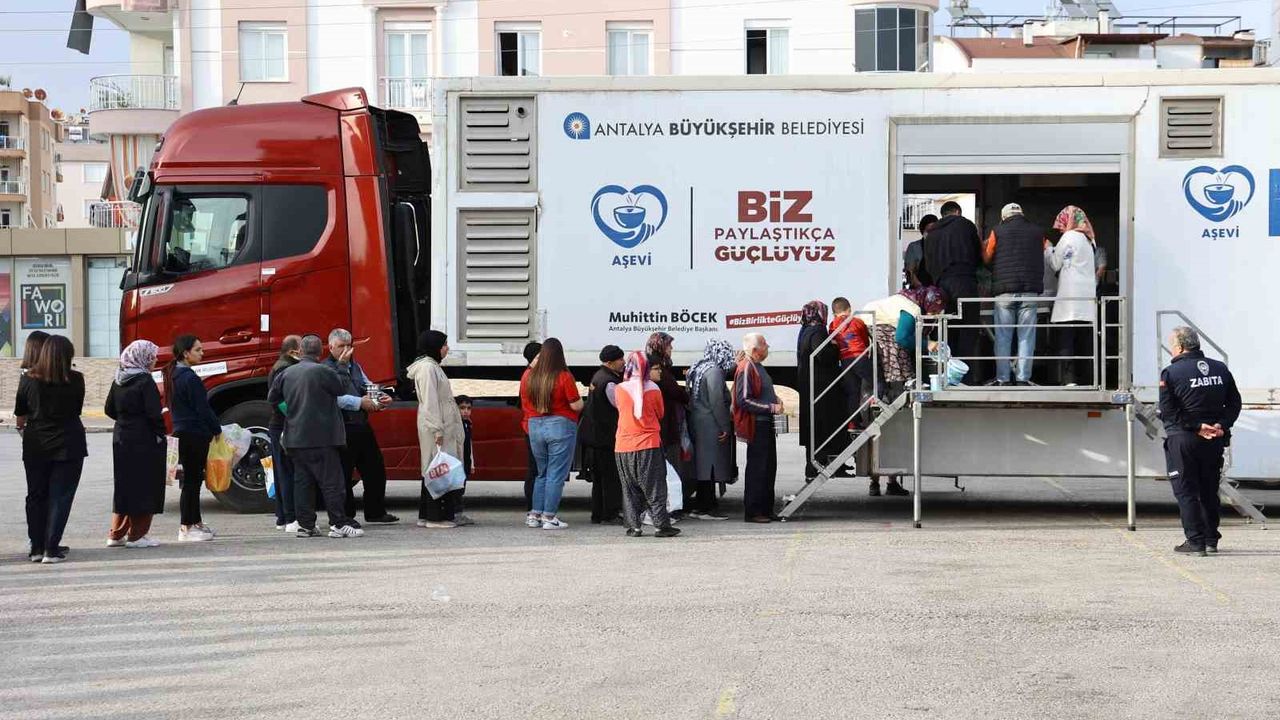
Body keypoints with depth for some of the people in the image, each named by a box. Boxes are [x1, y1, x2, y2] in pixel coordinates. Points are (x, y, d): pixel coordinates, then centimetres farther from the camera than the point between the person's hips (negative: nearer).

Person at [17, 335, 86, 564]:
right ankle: (51, 549, -3)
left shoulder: (29, 380, -5)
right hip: (68, 445, -2)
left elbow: (20, 414, 5)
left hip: (35, 445, 2)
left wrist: (24, 429, 26)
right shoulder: (76, 380, -8)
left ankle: (37, 547, 14)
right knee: (60, 497, 2)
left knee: (36, 495, 13)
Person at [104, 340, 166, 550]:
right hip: (144, 440, -7)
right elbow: (154, 413, -19)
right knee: (144, 485, 1)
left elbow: (109, 410, 11)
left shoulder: (119, 380, 6)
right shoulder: (145, 381, -15)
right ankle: (137, 535, 4)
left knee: (123, 485, 15)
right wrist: (161, 434, -7)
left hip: (121, 438, 7)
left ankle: (116, 534, 19)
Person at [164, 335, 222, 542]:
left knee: (192, 478, 16)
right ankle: (187, 528, 0)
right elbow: (202, 408, -17)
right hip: (195, 434, -9)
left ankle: (195, 522, 24)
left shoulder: (173, 375, 11)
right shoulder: (190, 378, -18)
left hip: (182, 432, 9)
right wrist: (217, 429, -4)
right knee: (192, 480, -4)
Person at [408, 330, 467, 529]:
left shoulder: (433, 366, 20)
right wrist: (437, 430, -21)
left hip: (444, 427, 10)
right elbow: (429, 401, -18)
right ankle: (435, 517, -8)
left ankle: (426, 516, 12)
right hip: (434, 427, -10)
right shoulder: (427, 367, -12)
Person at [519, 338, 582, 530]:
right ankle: (549, 517, -1)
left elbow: (525, 404, 11)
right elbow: (576, 406, -11)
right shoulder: (564, 377, -13)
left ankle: (535, 514, 14)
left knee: (542, 473, 17)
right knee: (556, 475, 0)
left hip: (535, 426, 5)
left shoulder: (529, 376, 2)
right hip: (561, 426, -5)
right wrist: (579, 397, 8)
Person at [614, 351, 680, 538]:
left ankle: (634, 526, 7)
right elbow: (660, 414, 7)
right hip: (649, 445, -1)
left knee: (630, 489, 9)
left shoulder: (620, 389, -4)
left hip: (624, 447, 1)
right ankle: (661, 525, 4)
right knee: (655, 488, 5)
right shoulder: (653, 389, -7)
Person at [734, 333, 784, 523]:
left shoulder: (758, 367, 16)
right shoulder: (746, 368, -15)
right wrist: (771, 408, -20)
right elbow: (743, 400, -21)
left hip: (766, 424, 10)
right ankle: (753, 512, 0)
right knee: (757, 468, -6)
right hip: (756, 425, -10)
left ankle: (766, 509, 21)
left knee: (769, 468, 13)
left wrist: (776, 401, 10)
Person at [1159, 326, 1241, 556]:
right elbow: (1235, 403, 6)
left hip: (1182, 440, -5)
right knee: (1209, 490, 16)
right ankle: (1211, 540, 19)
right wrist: (1221, 425, -5)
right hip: (1215, 441, 5)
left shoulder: (1171, 373, -8)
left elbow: (1168, 412, -15)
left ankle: (1195, 541, -3)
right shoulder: (1220, 369, 8)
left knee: (1185, 492, 2)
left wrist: (1197, 427, -14)